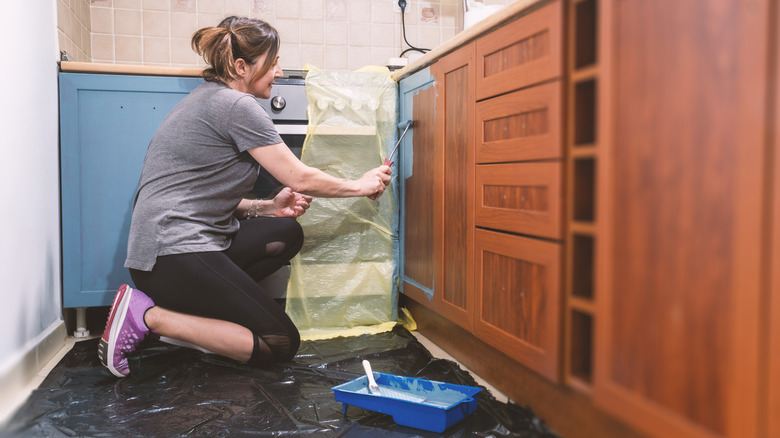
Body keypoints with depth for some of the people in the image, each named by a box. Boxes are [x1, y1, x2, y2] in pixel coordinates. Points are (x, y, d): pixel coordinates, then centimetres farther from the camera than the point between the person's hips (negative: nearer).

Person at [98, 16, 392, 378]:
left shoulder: (208, 98, 18)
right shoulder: (236, 105, -12)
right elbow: (299, 178, -9)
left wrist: (268, 207, 7)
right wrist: (360, 186, 6)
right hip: (175, 253, -10)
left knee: (287, 234, 12)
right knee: (281, 345, -6)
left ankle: (191, 308, 5)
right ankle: (148, 315, -9)